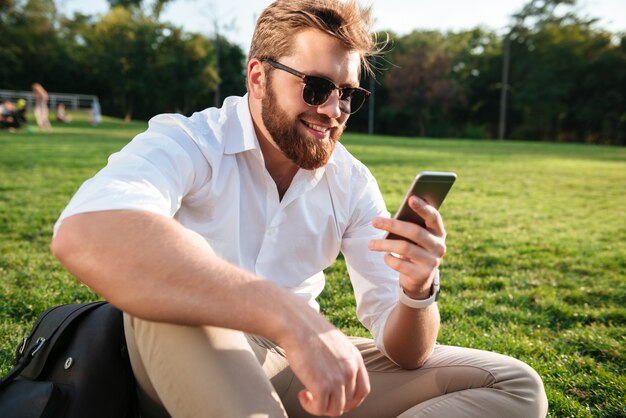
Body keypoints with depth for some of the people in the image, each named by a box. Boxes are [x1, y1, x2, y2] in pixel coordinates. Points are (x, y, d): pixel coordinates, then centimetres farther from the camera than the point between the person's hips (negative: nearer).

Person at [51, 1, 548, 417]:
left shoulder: (352, 183, -4)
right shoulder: (185, 142, -15)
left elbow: (403, 353, -6)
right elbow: (84, 234, -41)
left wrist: (417, 292, -29)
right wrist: (292, 316, -47)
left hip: (294, 368, 4)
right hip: (185, 369, -3)